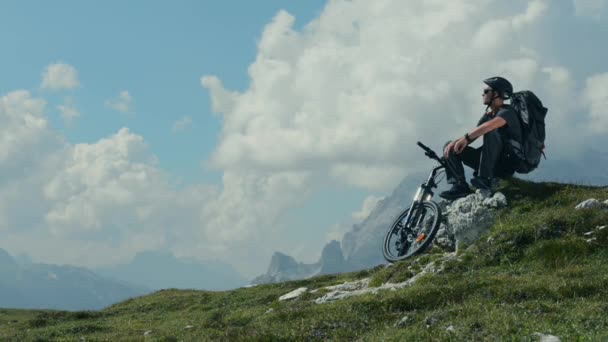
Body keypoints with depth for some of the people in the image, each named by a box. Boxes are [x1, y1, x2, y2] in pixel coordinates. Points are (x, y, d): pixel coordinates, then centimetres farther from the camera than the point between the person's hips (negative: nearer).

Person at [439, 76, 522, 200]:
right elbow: (472, 135, 4)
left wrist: (465, 138, -38)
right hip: (491, 163, 8)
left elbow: (490, 125, -33)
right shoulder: (488, 114, 15)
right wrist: (456, 142, -16)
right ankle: (460, 186, -14)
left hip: (507, 163, -8)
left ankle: (487, 179, -36)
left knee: (491, 131, -34)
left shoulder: (507, 112, -11)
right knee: (450, 147, 1)